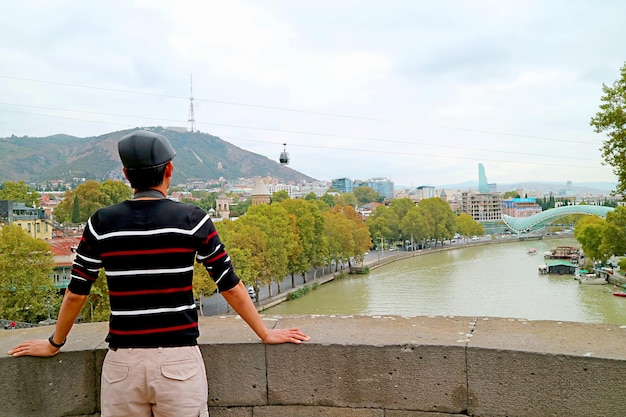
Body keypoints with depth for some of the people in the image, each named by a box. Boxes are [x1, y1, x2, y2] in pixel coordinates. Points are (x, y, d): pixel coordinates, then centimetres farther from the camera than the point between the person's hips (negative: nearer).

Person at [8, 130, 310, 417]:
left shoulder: (101, 223, 0)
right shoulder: (193, 219, -6)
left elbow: (76, 293, 7)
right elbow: (231, 288, -1)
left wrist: (53, 344, 24)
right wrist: (266, 334, 11)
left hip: (122, 362, 2)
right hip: (179, 359, -2)